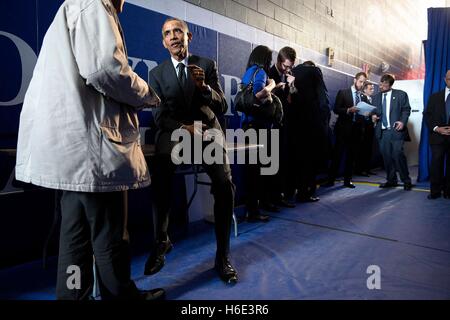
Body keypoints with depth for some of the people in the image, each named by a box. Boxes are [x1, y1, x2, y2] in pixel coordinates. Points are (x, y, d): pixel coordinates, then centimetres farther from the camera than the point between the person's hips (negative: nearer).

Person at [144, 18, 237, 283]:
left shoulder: (207, 65, 8)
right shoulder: (158, 73, 10)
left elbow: (222, 107, 0)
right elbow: (159, 116, 4)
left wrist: (204, 86, -20)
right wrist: (184, 129, -15)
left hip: (208, 131, 0)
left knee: (225, 184, -27)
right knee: (160, 183, -31)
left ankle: (223, 255, -11)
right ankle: (161, 242, -5)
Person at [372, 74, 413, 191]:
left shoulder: (401, 94, 6)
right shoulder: (376, 97, 17)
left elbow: (406, 109, 3)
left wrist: (402, 121, -13)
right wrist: (374, 115, -3)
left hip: (396, 130, -4)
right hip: (382, 131, 4)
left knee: (398, 155, -9)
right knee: (386, 157, 4)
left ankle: (406, 181, 5)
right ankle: (391, 180, 15)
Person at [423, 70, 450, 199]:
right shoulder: (435, 96, 12)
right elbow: (427, 115, 6)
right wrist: (436, 128, -9)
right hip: (437, 136, 0)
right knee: (436, 164, -3)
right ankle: (435, 191, 4)